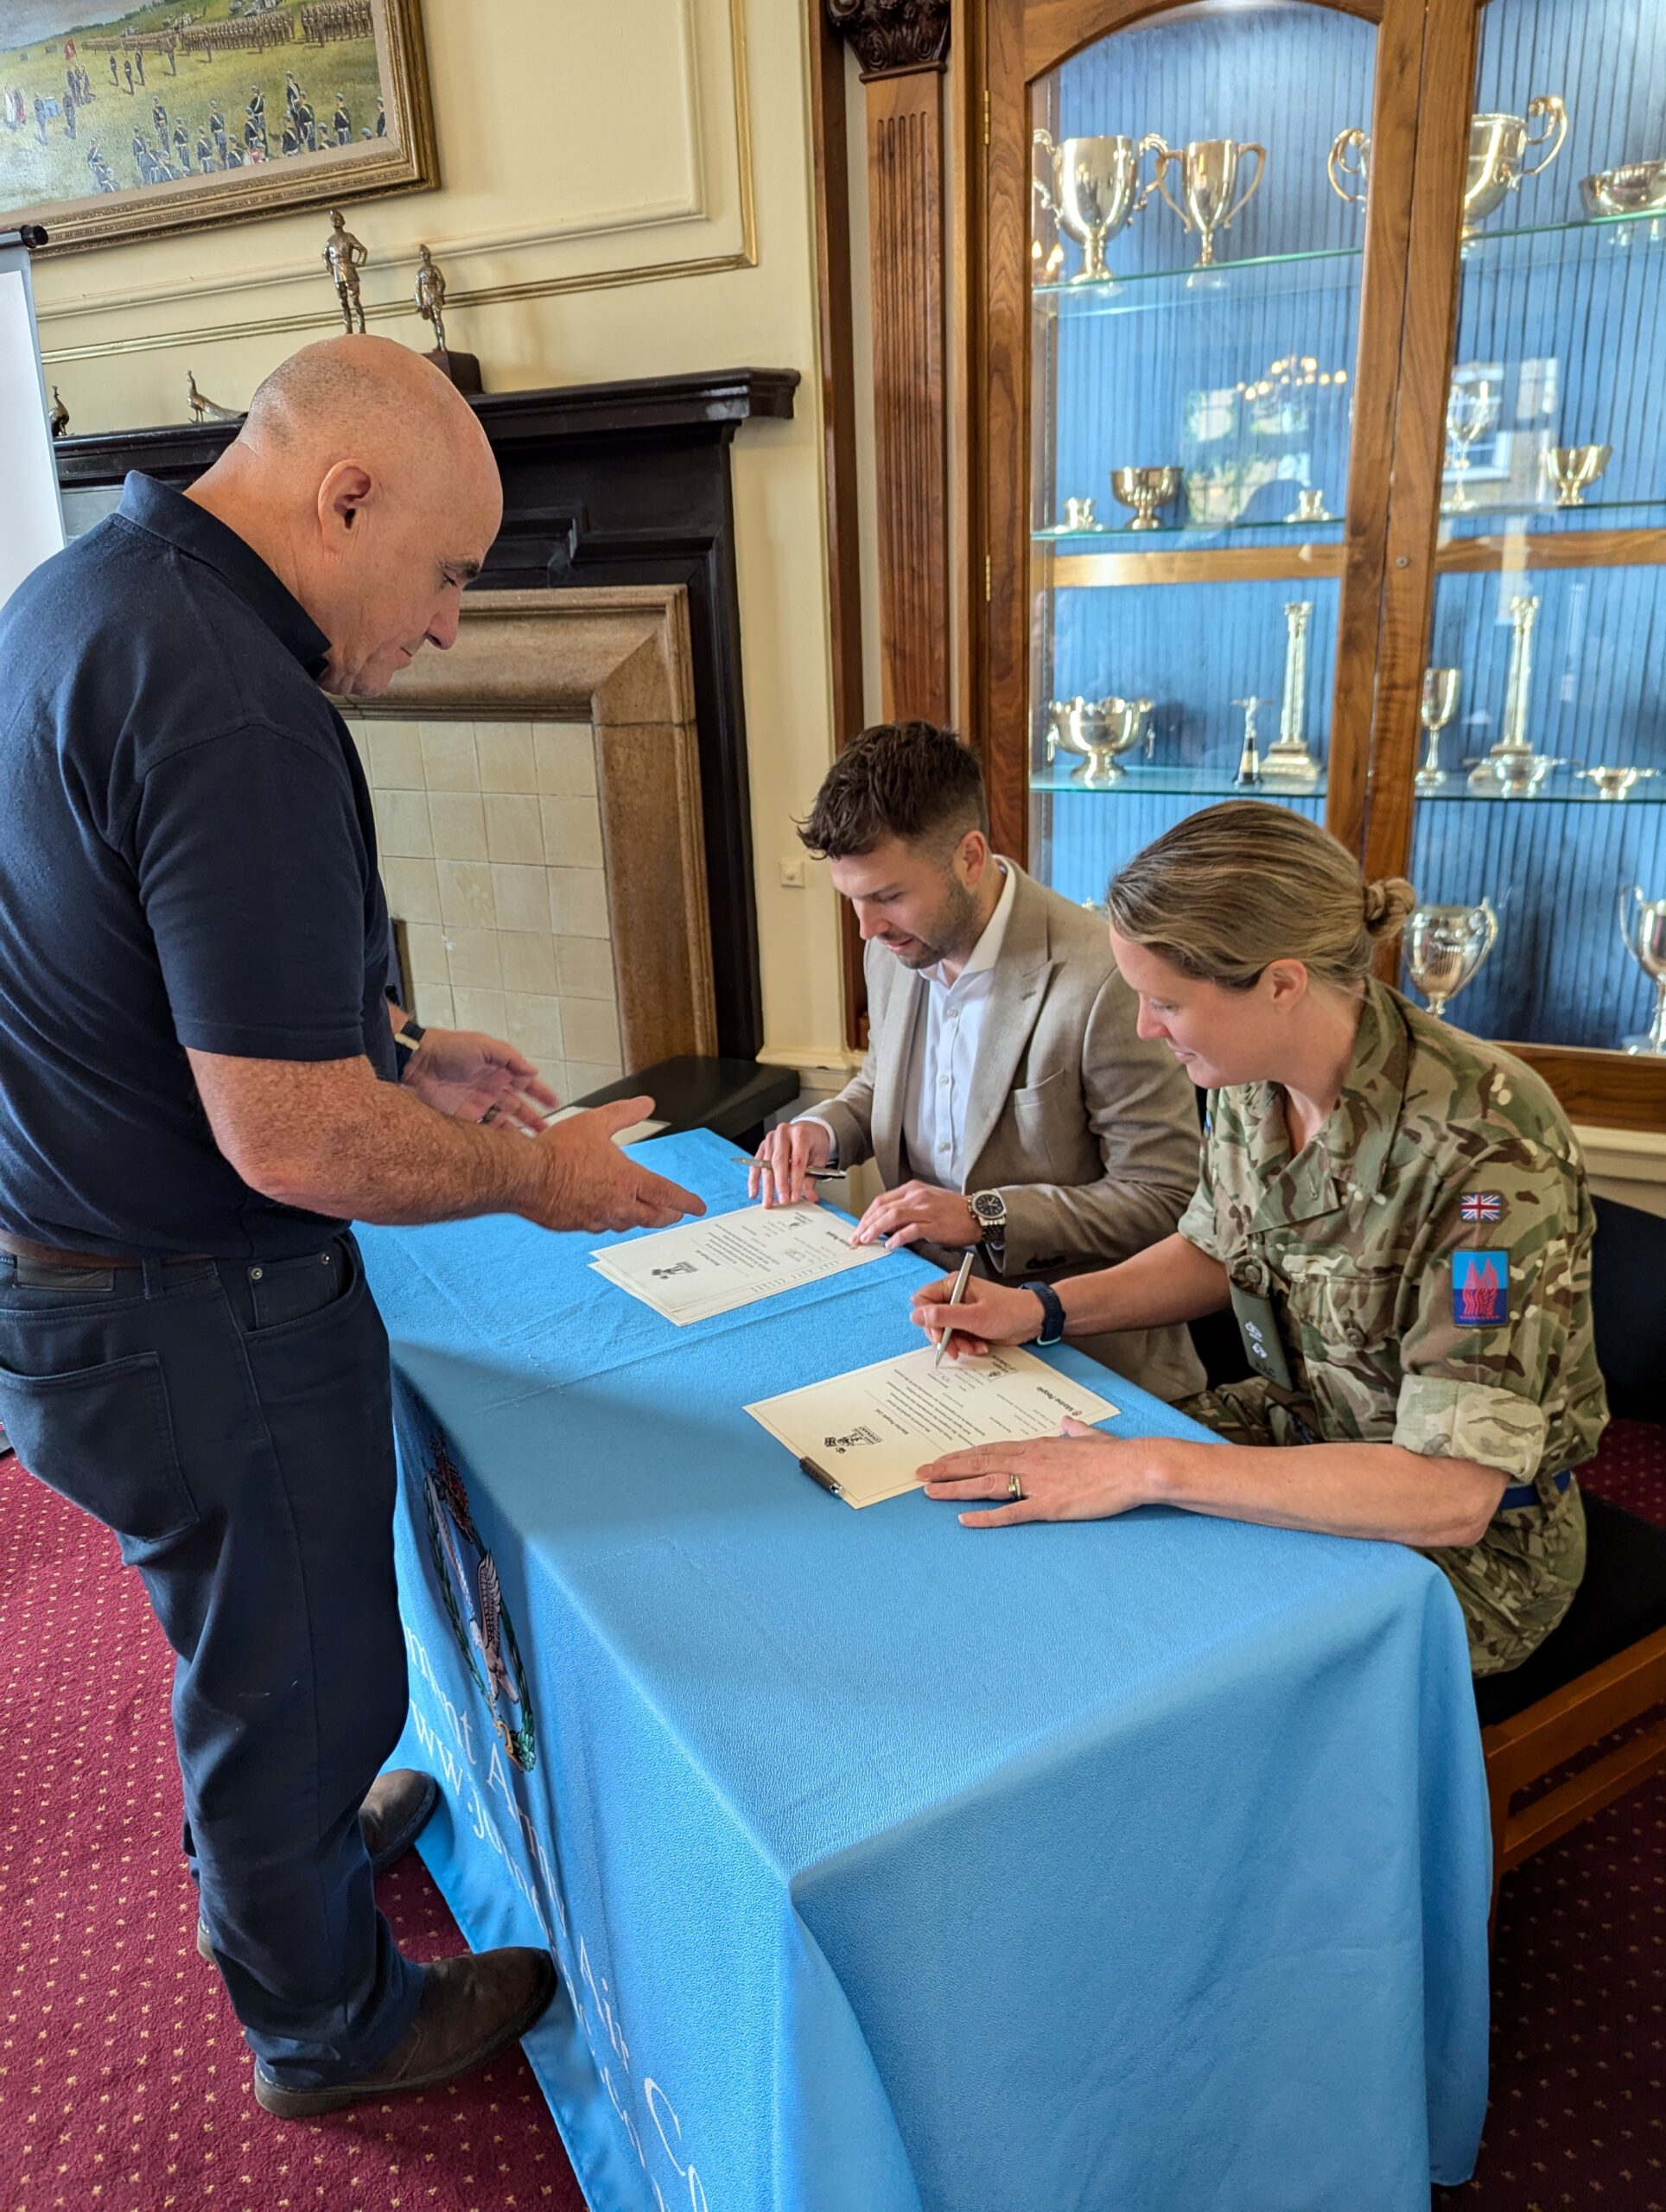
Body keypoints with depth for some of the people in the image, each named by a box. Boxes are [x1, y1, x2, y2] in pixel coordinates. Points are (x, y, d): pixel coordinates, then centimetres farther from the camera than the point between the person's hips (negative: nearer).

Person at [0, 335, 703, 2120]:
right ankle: (328, 2023, 41)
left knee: (252, 1635, 31)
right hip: (196, 1326, -9)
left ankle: (275, 1825, 59)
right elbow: (294, 1142, -30)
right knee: (297, 1670, 15)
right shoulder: (237, 714, -29)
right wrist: (536, 1178, -13)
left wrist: (397, 1051, 11)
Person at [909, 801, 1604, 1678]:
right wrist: (1041, 1309, -4)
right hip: (1293, 1431, 6)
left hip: (1475, 1538, -6)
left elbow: (1450, 1493, -32)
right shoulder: (1252, 1077, -9)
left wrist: (1151, 1470, -33)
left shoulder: (1485, 1146, -31)